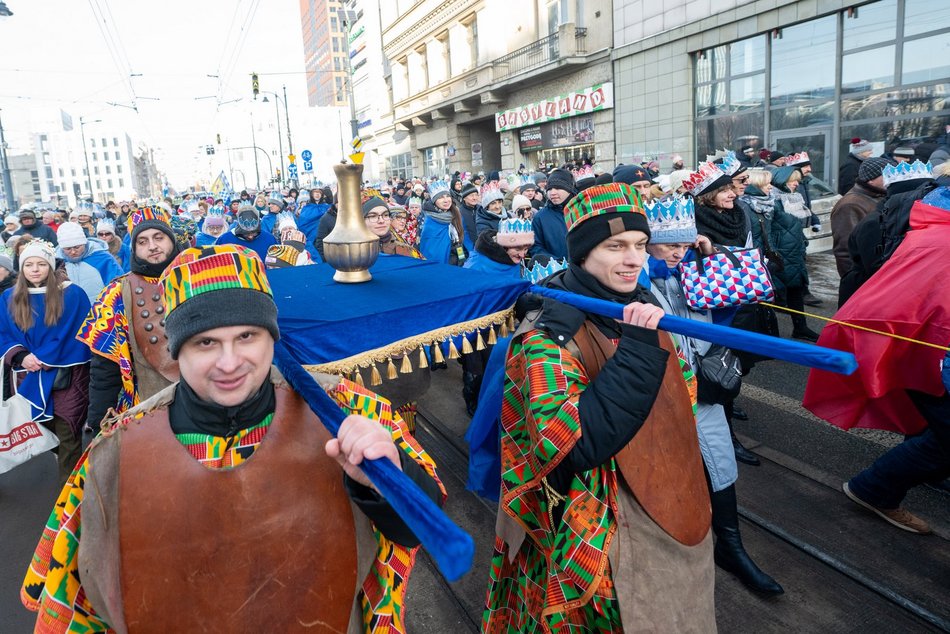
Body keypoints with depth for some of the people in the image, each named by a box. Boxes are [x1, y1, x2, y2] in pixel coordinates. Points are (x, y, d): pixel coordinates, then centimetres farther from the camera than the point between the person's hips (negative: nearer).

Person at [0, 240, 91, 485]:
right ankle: (65, 458, 32)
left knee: (67, 434, -3)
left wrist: (49, 358, -12)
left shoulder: (72, 294, -3)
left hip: (67, 375, -4)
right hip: (30, 378, 4)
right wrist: (21, 356, -12)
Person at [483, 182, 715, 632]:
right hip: (605, 530, -7)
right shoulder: (550, 333, -24)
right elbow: (572, 445, -35)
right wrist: (637, 350, -34)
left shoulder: (641, 308, 0)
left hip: (670, 511, 8)